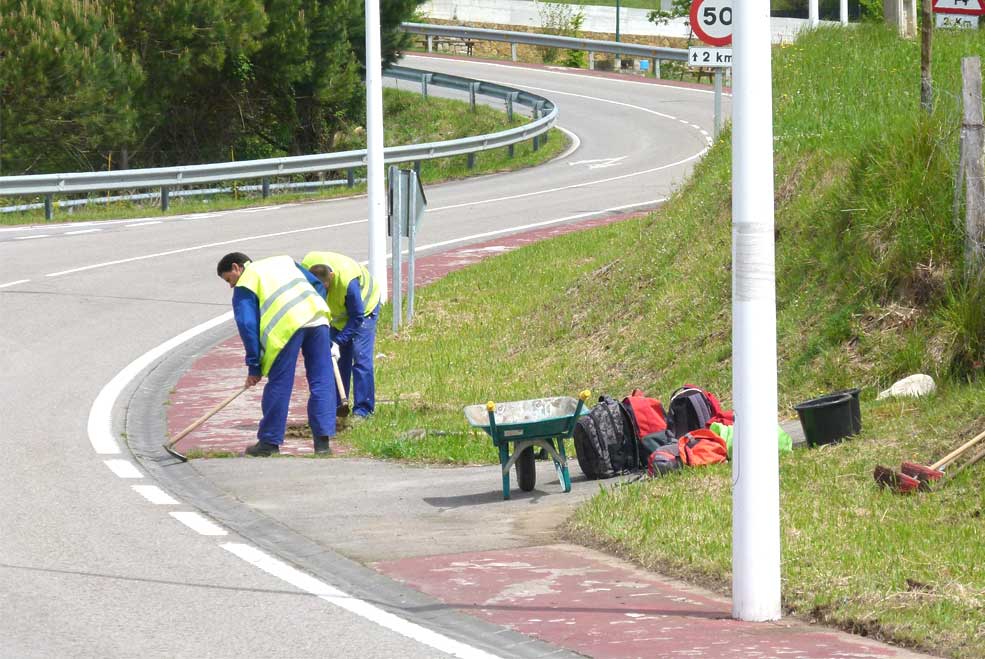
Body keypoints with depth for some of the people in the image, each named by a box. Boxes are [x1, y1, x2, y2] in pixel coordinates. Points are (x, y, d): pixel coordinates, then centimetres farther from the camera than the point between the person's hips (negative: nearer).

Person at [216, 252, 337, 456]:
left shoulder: (243, 286, 14)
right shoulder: (283, 261, 31)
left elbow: (247, 325, 5)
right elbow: (318, 284, 26)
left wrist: (254, 367, 8)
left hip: (286, 324, -5)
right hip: (317, 316, 5)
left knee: (279, 385, 4)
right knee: (322, 381, 8)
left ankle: (270, 442, 11)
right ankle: (323, 440, 6)